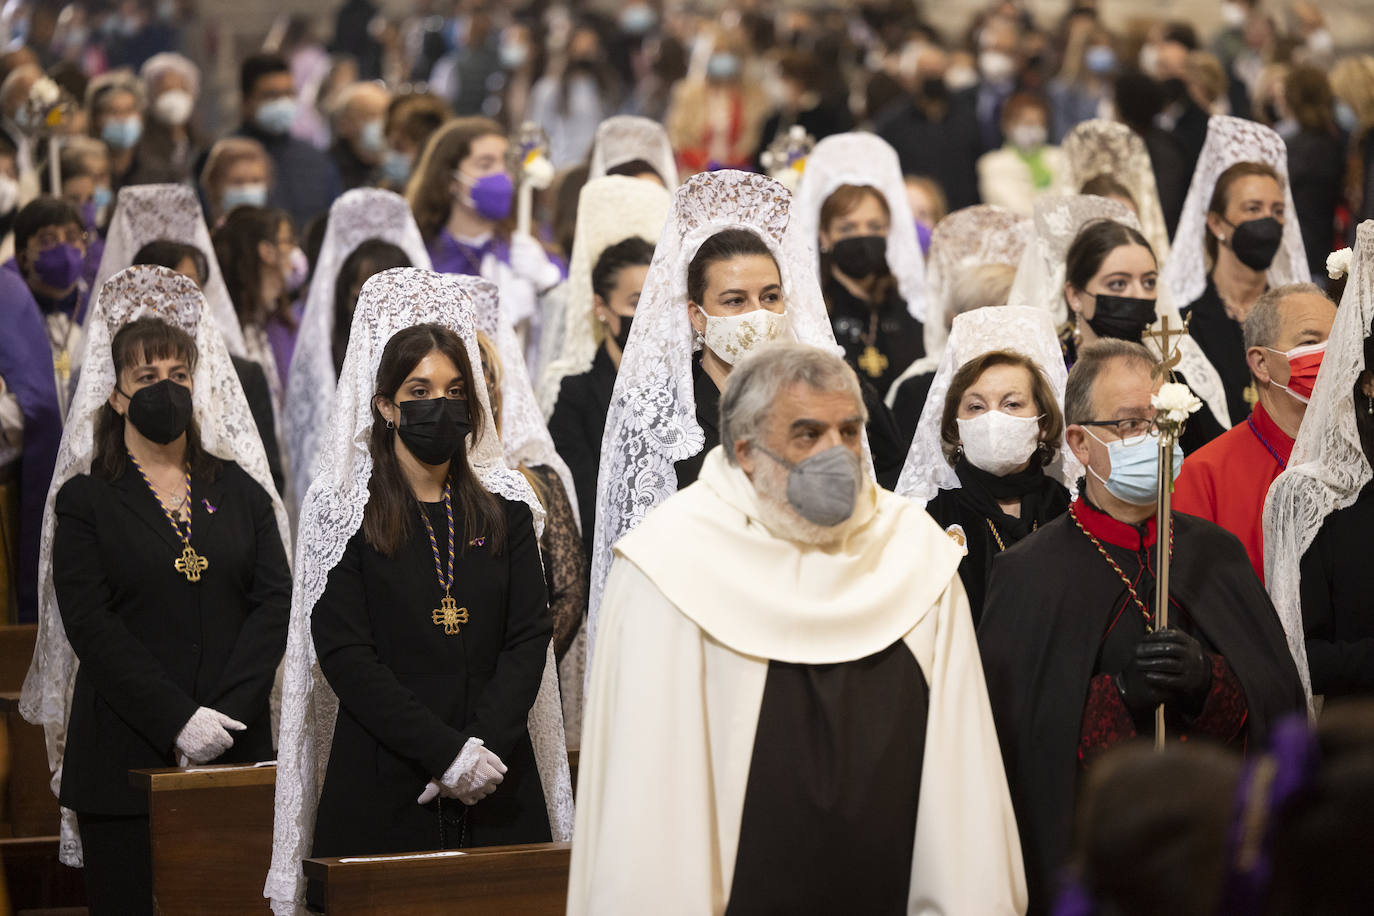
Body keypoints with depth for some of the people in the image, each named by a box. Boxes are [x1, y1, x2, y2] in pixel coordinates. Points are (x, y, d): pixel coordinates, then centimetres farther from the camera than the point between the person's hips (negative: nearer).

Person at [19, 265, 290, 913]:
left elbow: (273, 601, 3)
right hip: (125, 757, -2)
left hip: (233, 752, 2)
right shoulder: (85, 499, 4)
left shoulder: (240, 489, 13)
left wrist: (225, 712, -11)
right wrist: (177, 719, -16)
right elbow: (91, 626, -6)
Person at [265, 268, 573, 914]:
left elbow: (530, 636, 3)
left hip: (496, 783, 3)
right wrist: (445, 753, -15)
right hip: (383, 785, -3)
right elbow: (344, 655, -8)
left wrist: (484, 746, -12)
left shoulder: (505, 507, 9)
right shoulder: (344, 510, 0)